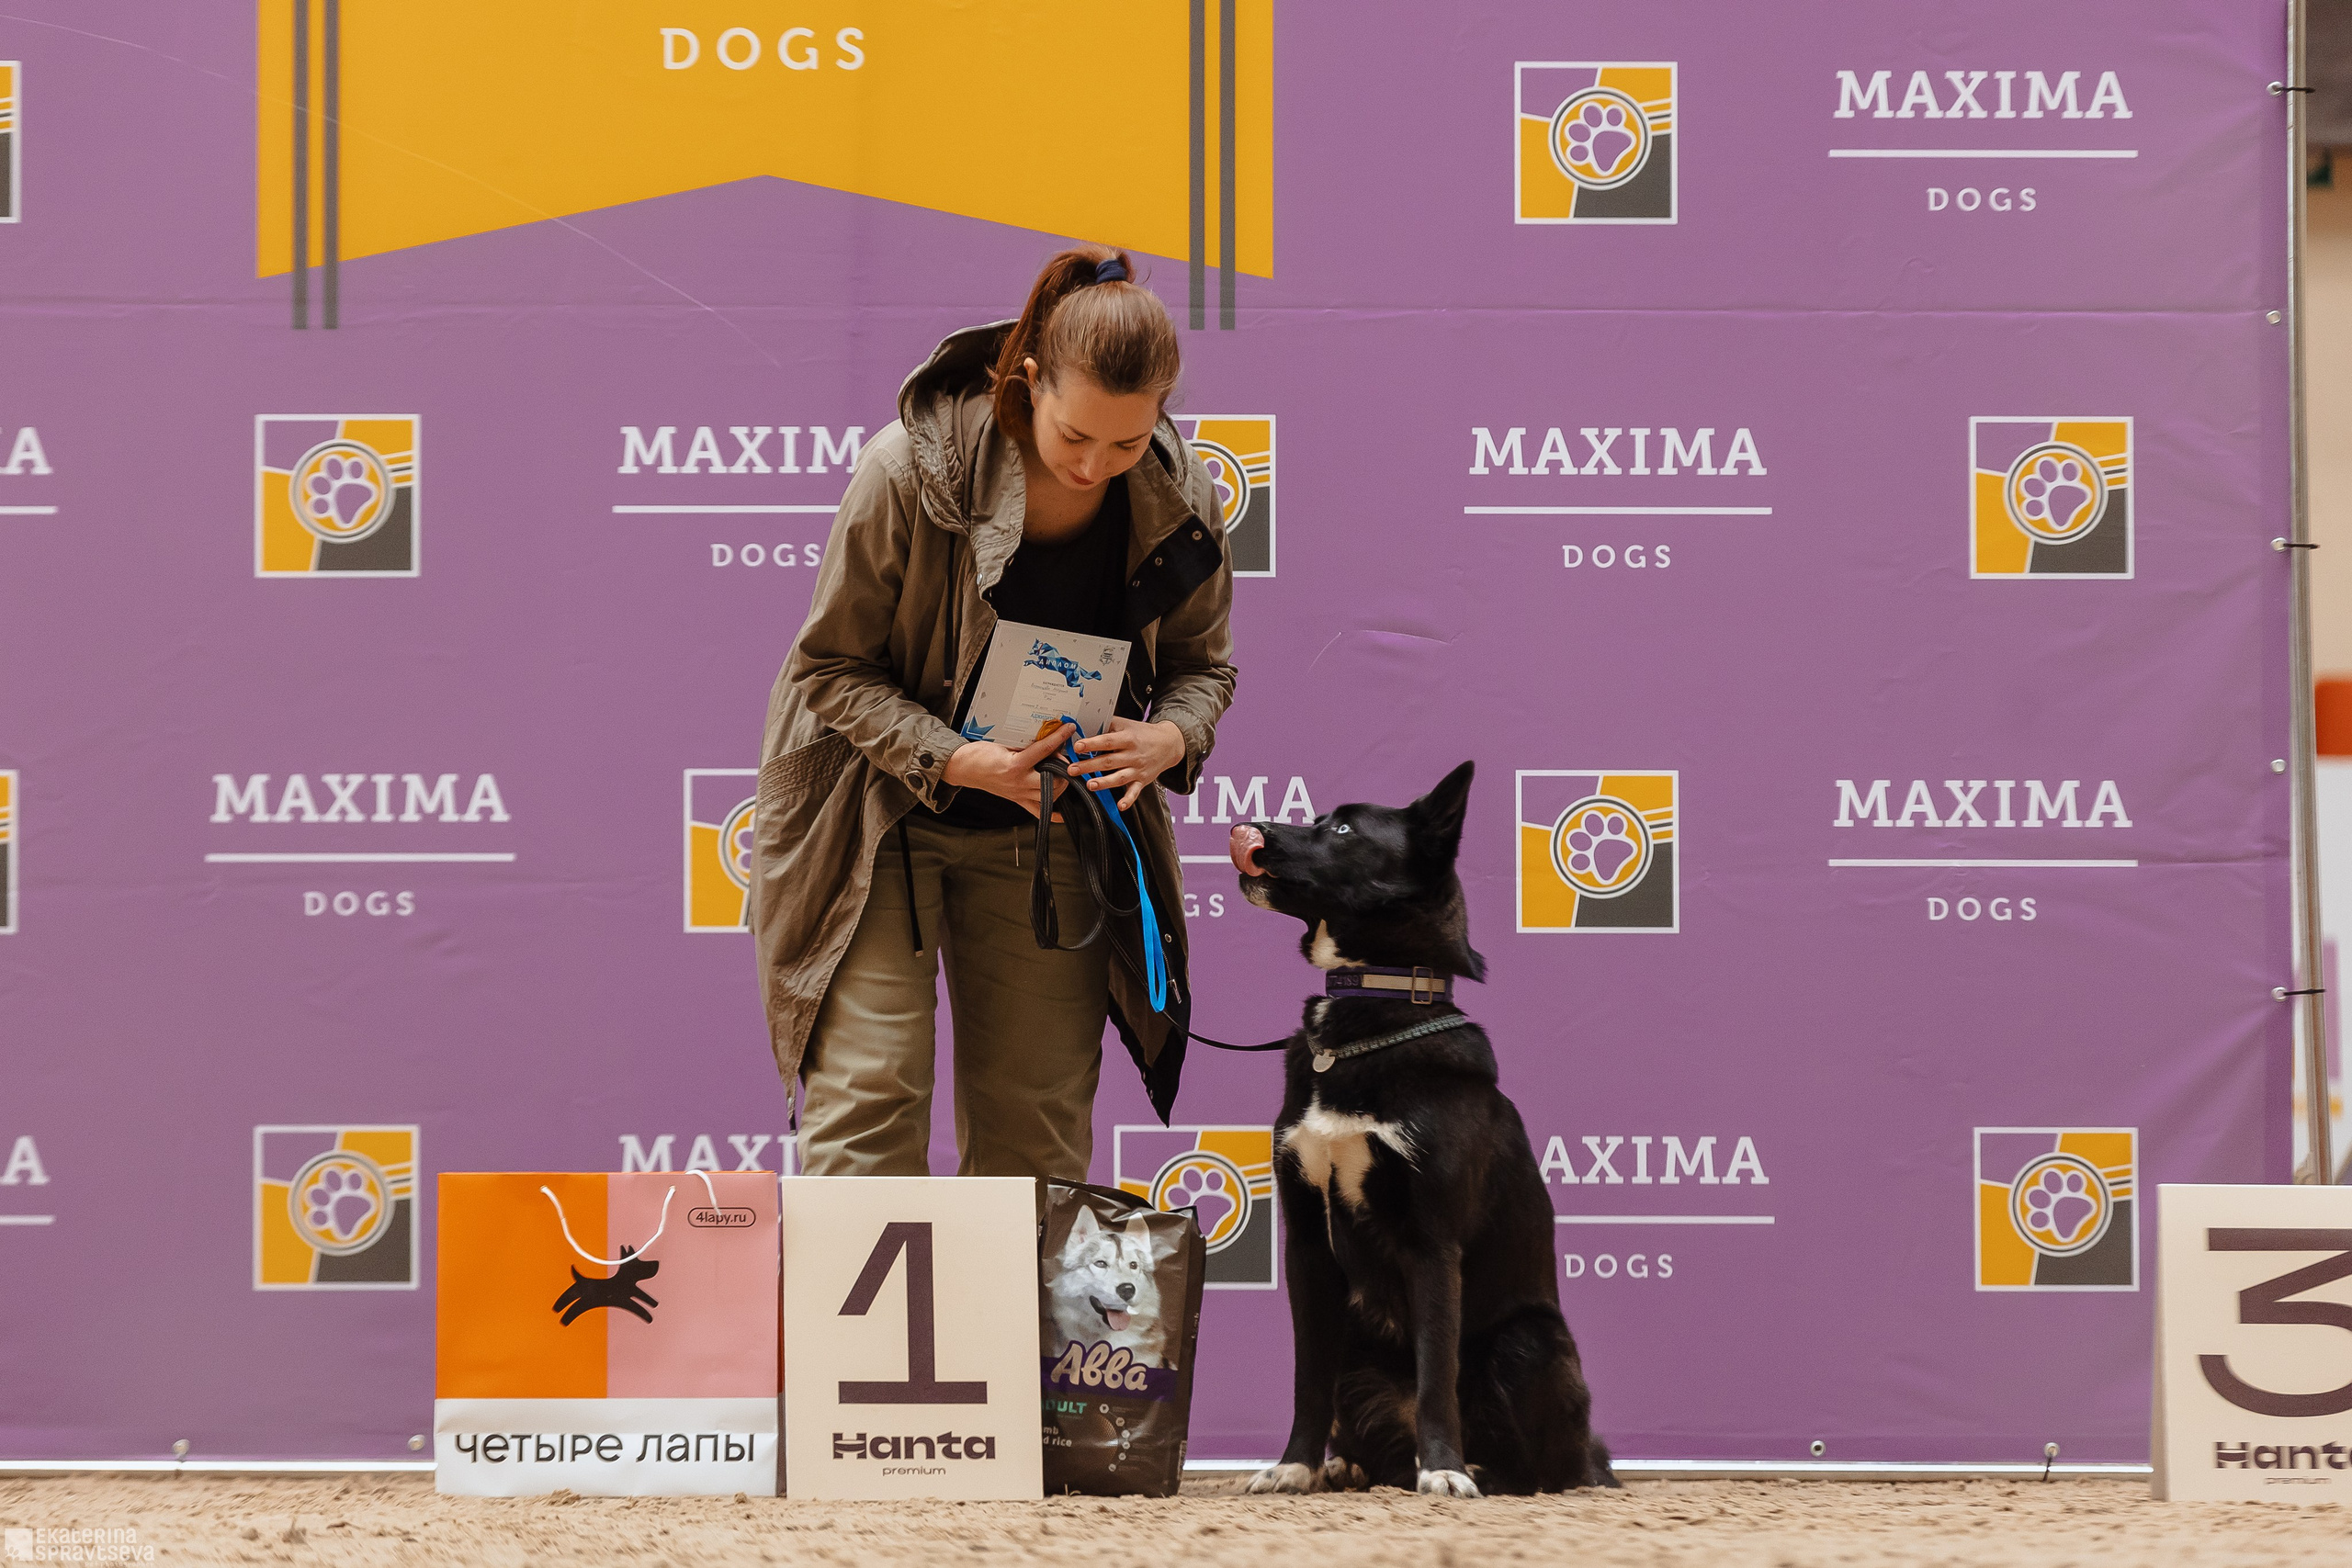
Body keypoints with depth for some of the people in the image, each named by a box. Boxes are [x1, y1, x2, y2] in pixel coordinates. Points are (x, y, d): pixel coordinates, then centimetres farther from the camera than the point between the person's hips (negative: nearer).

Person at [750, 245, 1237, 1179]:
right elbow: (832, 665, -12)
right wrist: (955, 761, -27)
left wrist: (1169, 738, -18)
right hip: (888, 813, -3)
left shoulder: (1179, 502, -11)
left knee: (1037, 1119, 5)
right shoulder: (908, 470, -22)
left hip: (1048, 832, 3)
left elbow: (1200, 663, 6)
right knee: (867, 1091, -11)